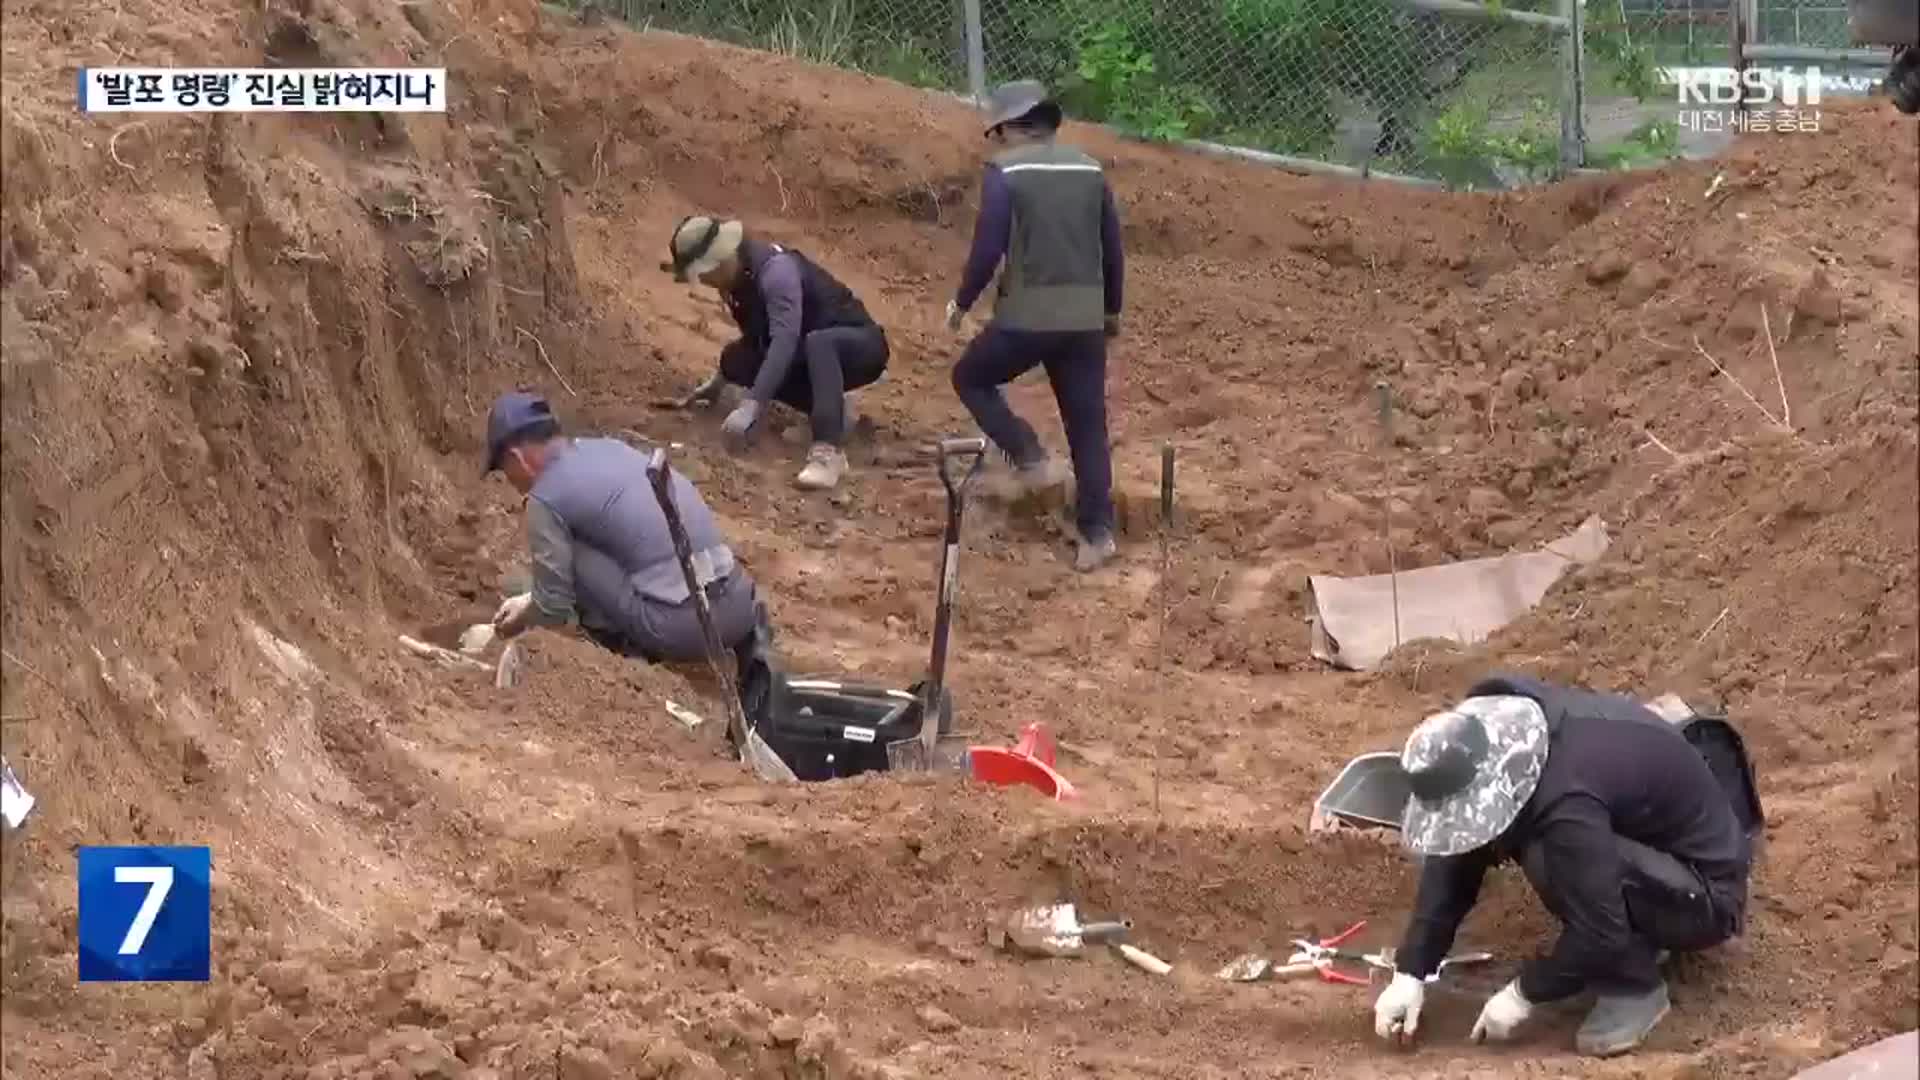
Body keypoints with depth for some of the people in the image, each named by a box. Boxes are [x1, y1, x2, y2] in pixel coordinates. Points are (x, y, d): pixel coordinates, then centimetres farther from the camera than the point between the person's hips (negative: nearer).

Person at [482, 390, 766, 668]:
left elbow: (554, 607, 7)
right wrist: (529, 602, 43)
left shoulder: (546, 498, -1)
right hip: (738, 607, 6)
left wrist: (519, 622, 27)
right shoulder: (608, 448, 22)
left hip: (681, 624, -6)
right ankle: (745, 638, 15)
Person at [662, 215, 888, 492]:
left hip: (861, 347, -9)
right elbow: (757, 338, 19)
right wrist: (718, 381, 20)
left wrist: (751, 406, -44)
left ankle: (829, 451, -49)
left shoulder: (775, 270, -26)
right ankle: (832, 410, -5)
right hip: (812, 355, 9)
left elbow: (785, 341, -38)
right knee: (735, 360, -9)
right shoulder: (740, 278, 1)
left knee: (817, 342, -41)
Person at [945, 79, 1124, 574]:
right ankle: (1097, 532, 7)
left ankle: (1030, 459, 5)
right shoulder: (1089, 169, 10)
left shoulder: (1004, 172, -7)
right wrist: (1111, 309, 28)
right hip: (1085, 318, 5)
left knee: (971, 378, 20)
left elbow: (987, 250, -11)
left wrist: (962, 302, 5)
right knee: (1088, 424, 10)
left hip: (1026, 316, -5)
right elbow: (1113, 248, 14)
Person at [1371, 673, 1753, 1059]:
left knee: (1551, 859, -28)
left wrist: (1524, 994, -16)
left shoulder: (1567, 802, -35)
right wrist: (1410, 972, -7)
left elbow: (1601, 932, -31)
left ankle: (1634, 988, -10)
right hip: (1657, 851, 9)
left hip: (1708, 894, -9)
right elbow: (1455, 858, -2)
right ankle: (1639, 936, 11)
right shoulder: (1504, 736, -9)